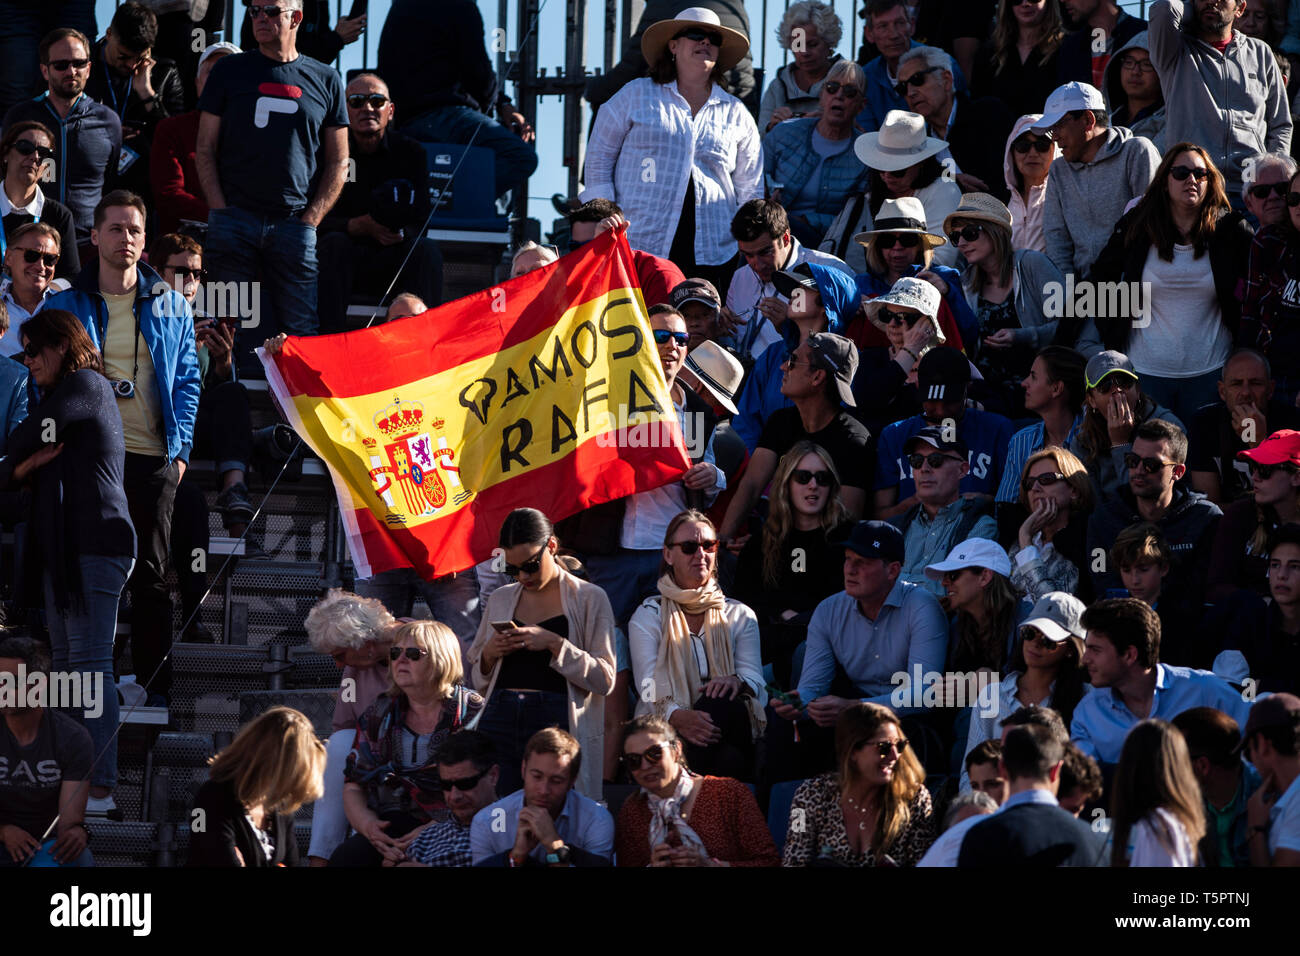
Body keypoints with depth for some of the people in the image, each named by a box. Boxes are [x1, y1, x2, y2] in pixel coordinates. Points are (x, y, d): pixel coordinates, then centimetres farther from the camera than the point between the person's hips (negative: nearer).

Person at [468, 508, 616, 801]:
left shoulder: (589, 599, 5)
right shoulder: (500, 599, 18)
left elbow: (604, 679, -3)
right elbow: (478, 682, 24)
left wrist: (555, 644, -12)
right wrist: (489, 655, 2)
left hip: (557, 722, -3)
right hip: (500, 721, 3)